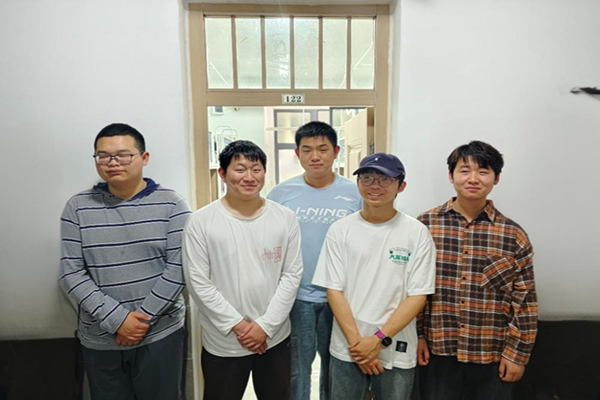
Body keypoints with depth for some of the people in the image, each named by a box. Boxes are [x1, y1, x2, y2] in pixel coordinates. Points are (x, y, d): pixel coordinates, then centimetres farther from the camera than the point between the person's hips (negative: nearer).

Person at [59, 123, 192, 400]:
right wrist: (117, 319, -13)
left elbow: (178, 267, -10)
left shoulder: (171, 204, -7)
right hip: (98, 339, 2)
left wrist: (143, 317, -13)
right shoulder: (78, 207, -2)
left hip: (160, 334, -1)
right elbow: (71, 274, -5)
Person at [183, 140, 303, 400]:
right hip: (223, 343, -2)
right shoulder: (201, 222, -9)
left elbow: (292, 274, -3)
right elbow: (198, 282, -10)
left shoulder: (285, 218, -3)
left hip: (275, 338, 2)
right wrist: (237, 325, -12)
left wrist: (266, 325, -10)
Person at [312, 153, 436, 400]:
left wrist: (379, 340, -12)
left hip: (396, 352, -1)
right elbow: (334, 290, -4)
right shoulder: (340, 230, -4)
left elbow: (417, 296, -7)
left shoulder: (417, 233, -7)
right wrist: (356, 341, -10)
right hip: (347, 349, 1)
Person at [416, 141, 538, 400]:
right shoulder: (425, 225, -5)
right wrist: (417, 335, 0)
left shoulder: (513, 235, -4)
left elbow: (525, 302, 1)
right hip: (439, 351, 0)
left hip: (493, 356, 1)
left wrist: (517, 353, 0)